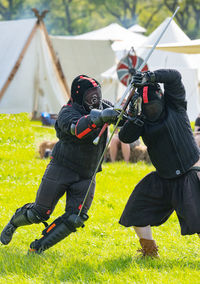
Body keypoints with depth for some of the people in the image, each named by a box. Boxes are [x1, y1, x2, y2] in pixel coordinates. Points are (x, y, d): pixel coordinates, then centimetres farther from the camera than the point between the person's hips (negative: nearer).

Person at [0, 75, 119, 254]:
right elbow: (77, 128, -39)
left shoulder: (103, 107, 3)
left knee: (75, 219, -11)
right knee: (39, 213, 0)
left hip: (86, 177, 5)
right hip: (61, 170, -5)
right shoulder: (68, 113, -18)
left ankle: (37, 248, 1)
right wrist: (98, 117, -54)